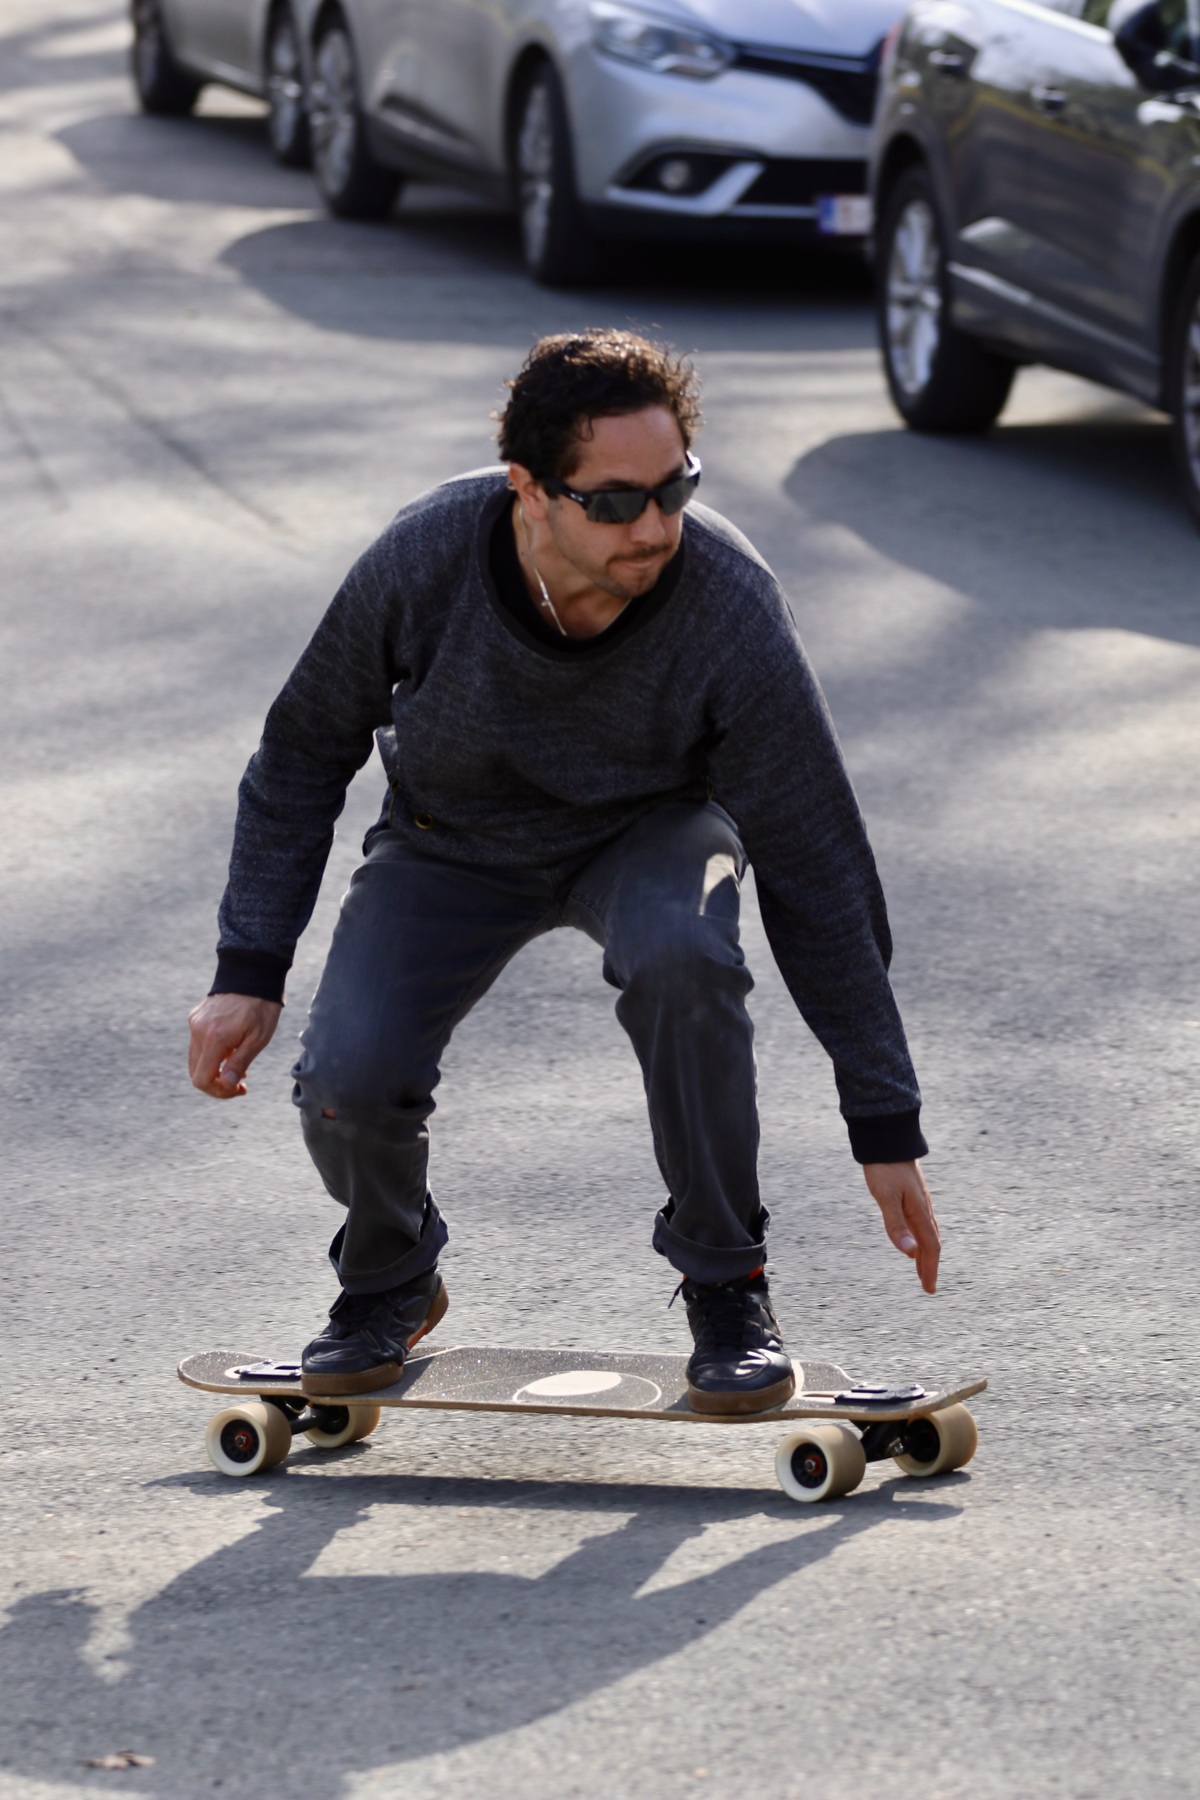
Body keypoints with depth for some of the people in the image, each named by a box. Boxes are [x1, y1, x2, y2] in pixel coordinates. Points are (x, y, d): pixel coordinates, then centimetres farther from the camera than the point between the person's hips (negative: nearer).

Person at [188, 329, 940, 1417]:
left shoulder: (732, 611, -32)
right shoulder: (425, 561, -29)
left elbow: (817, 869, -24)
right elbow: (305, 752, -10)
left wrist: (887, 1128, -22)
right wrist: (250, 972, -12)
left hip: (646, 831, -1)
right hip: (455, 841, 1)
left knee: (683, 956, -36)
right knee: (348, 1083, -23)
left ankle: (725, 1288, -15)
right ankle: (389, 1283, 13)